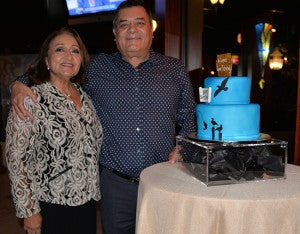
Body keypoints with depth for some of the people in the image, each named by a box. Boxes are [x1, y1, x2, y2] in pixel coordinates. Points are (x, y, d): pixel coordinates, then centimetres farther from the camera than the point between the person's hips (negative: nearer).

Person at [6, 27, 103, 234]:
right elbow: (16, 158, -14)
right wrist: (29, 211, -12)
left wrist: (94, 190, 11)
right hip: (51, 206, -5)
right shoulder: (31, 100, -16)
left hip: (88, 200, 6)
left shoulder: (84, 95, 3)